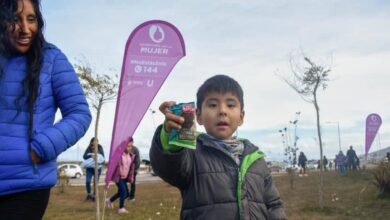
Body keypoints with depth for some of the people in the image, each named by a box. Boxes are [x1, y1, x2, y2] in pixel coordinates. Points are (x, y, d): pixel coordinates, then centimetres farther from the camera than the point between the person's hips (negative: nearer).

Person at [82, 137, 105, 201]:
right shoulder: (89, 148, -1)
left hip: (97, 168, 1)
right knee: (87, 181, -10)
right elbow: (84, 156, -9)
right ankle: (88, 194, 14)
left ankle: (94, 195, 20)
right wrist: (91, 156, -25)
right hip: (89, 168, -1)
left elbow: (102, 157, -3)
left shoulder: (100, 148, 0)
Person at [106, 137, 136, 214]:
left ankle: (110, 200, 34)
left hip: (125, 177, 7)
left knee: (124, 192, 12)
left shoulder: (132, 156, 3)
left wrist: (131, 177, 10)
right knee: (124, 191, -16)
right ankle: (121, 208, -2)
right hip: (118, 176, -7)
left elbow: (132, 167, 11)